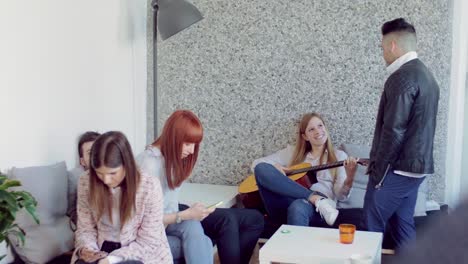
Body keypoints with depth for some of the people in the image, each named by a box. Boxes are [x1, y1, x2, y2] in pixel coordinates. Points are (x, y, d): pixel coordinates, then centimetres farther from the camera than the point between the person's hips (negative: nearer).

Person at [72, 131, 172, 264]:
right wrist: (85, 249, -18)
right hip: (101, 252, 3)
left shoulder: (150, 186, -17)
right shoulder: (86, 183, -6)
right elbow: (85, 228, 4)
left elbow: (148, 242, -14)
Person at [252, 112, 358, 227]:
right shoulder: (293, 152, 24)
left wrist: (349, 179, -17)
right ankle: (316, 198, -26)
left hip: (314, 209, -3)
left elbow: (341, 195, 6)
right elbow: (257, 163, 20)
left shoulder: (338, 156, 18)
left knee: (298, 207, -40)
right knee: (261, 168, -22)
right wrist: (274, 167, -2)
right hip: (283, 207, 3)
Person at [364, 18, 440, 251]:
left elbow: (393, 131, -20)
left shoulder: (402, 77, -16)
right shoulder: (425, 74, 14)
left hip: (397, 168, -9)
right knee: (403, 224, 14)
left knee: (373, 224, 0)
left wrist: (378, 169, -12)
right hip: (416, 165, 9)